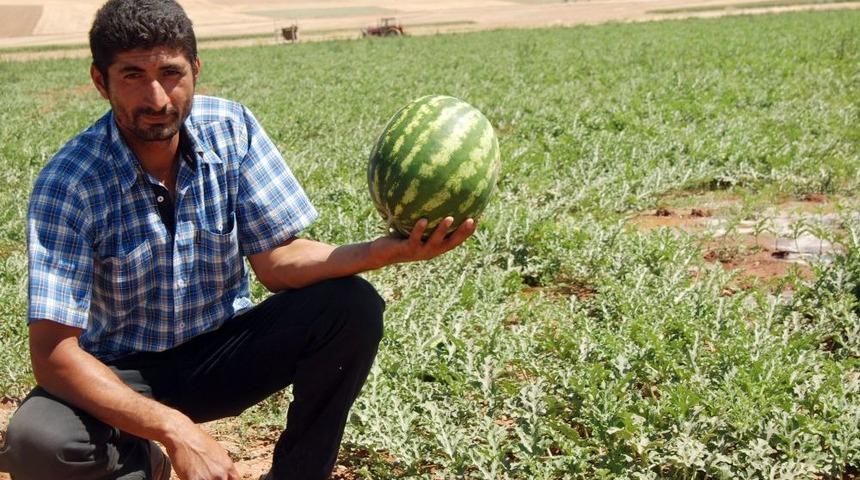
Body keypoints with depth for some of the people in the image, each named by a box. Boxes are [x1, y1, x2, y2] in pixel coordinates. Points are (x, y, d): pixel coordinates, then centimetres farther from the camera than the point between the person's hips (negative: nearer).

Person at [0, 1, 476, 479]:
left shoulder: (232, 130, -12)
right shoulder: (68, 183, -22)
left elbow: (277, 260, -12)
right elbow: (53, 351, -26)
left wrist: (394, 249, -30)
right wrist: (176, 430, -36)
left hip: (222, 351, 3)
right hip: (123, 375, -2)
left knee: (351, 307, -21)